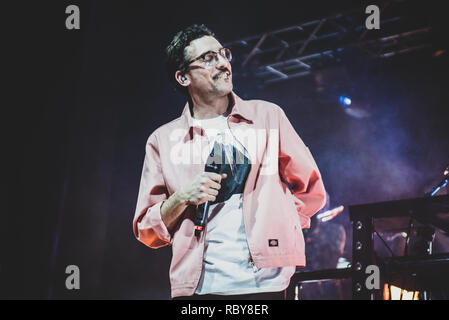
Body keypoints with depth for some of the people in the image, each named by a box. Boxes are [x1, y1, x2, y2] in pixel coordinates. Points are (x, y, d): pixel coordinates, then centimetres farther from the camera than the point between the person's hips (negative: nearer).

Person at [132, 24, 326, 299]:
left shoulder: (267, 116, 9)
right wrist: (182, 198, -8)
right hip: (198, 285, 0)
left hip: (263, 282, 0)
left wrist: (275, 230, 8)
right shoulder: (163, 140, 9)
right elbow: (146, 232, 8)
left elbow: (311, 190, 17)